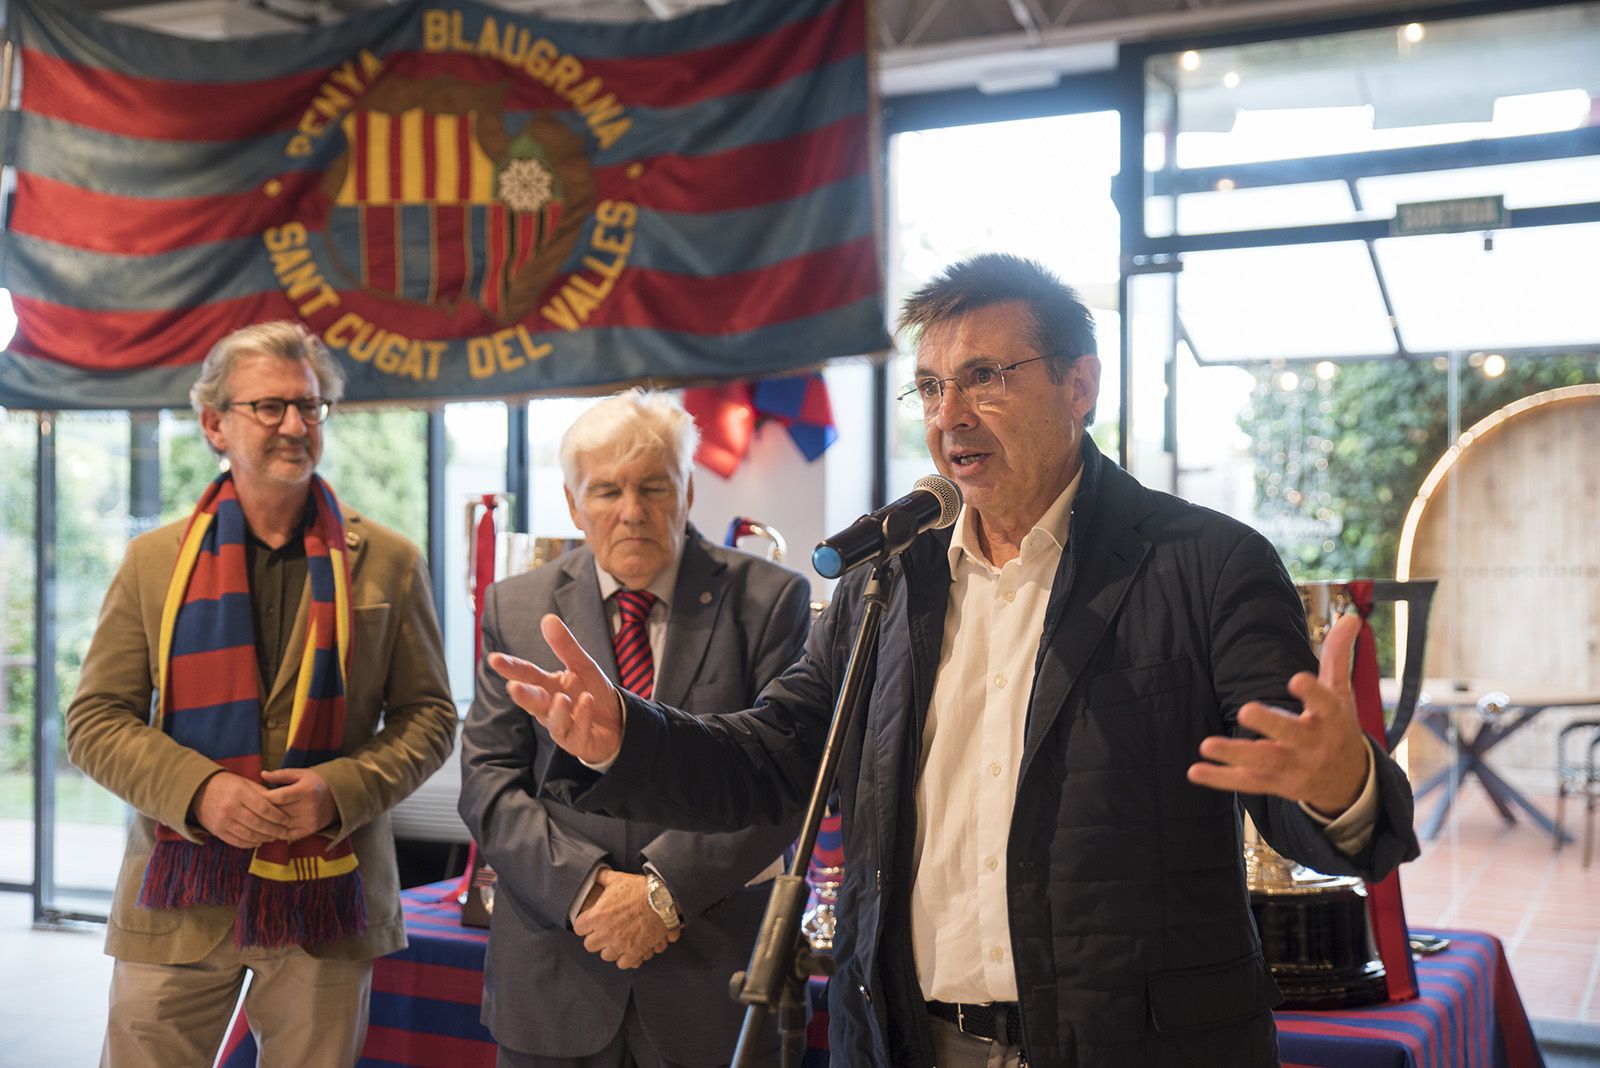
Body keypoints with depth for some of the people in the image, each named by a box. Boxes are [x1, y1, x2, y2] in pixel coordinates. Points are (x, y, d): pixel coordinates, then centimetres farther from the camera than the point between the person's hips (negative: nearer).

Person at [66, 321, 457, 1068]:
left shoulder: (388, 562, 4)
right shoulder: (154, 561, 6)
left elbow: (428, 718, 4)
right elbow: (95, 720, 3)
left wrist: (342, 789, -14)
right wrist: (199, 789, -14)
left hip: (328, 901, 0)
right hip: (179, 898, 1)